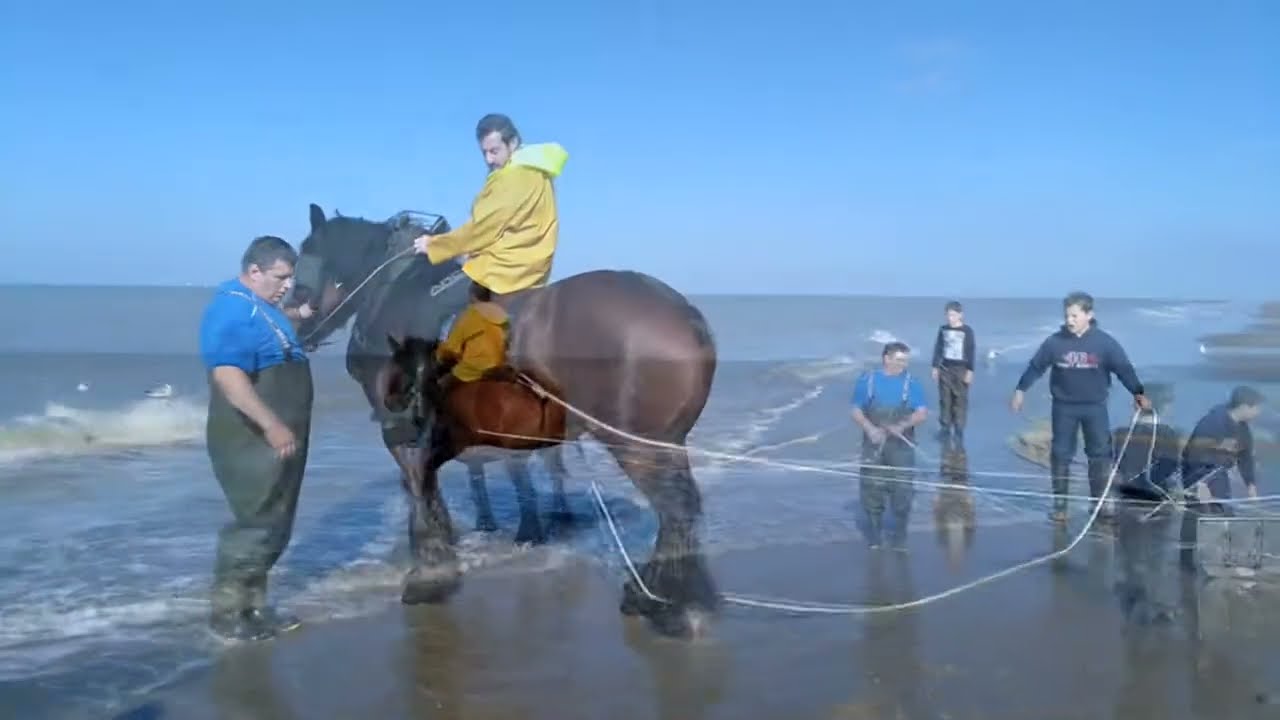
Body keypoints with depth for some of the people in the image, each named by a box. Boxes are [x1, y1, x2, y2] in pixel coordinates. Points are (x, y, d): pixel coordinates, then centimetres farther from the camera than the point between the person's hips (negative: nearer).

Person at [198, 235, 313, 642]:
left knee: (272, 526, 15)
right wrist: (272, 426, -33)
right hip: (254, 441, -10)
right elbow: (228, 374, -31)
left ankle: (252, 606, 25)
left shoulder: (259, 306, 13)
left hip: (277, 440, 10)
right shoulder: (234, 308, -19)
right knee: (256, 524, -4)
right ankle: (226, 613, 7)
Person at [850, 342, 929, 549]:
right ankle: (873, 539, 16)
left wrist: (903, 425, -19)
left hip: (902, 445, 0)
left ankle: (900, 538, 15)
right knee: (871, 489, 3)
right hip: (874, 444, 1)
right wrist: (870, 428, -13)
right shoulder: (867, 380, 1)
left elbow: (922, 413, -2)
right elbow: (857, 411, 4)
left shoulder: (910, 383, -1)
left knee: (902, 489, 0)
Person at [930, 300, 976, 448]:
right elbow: (938, 348, 10)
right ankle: (945, 429, 14)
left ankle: (959, 431, 4)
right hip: (945, 369, 3)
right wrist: (935, 367, 8)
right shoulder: (943, 329, 4)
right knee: (945, 400, 6)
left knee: (960, 401, -2)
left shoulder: (967, 331, -6)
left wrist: (970, 371, -7)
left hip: (960, 369, -3)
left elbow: (971, 352, -4)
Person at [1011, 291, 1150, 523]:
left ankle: (1099, 501, 15)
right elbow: (1035, 366, 1)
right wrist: (1020, 390, 4)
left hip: (1095, 406, 0)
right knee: (1061, 454, 4)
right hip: (1063, 406, 0)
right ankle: (1060, 503, 13)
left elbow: (1124, 368, -5)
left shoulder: (1105, 342, -10)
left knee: (1100, 453, 3)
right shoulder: (1054, 342, -8)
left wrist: (1138, 393, -9)